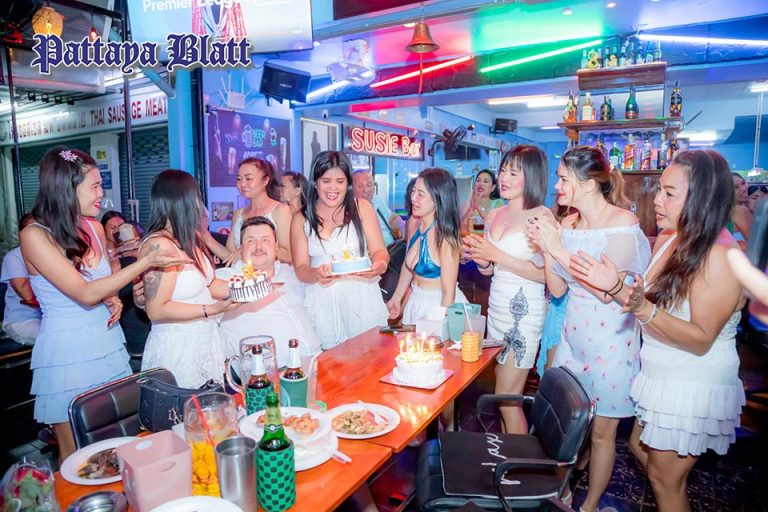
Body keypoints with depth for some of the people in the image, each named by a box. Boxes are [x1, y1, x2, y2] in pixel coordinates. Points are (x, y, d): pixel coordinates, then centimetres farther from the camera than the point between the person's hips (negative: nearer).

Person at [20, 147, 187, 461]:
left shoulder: (94, 228, 4)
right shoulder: (34, 235, -14)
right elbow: (84, 294, -21)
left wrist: (114, 300, -2)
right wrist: (145, 263, -23)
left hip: (108, 343, 5)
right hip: (67, 353, -5)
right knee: (76, 456, 9)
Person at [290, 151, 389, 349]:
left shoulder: (361, 208, 4)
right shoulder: (301, 219, 7)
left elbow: (379, 251, 0)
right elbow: (301, 268, 2)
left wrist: (379, 264, -23)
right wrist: (317, 274, -20)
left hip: (361, 297, 0)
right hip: (322, 301, 1)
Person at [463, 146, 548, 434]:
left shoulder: (542, 217, -11)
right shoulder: (493, 216, 10)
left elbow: (545, 274, -19)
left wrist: (497, 255, -19)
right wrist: (481, 259, -4)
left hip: (524, 311, -7)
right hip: (496, 306, 7)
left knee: (507, 397, -1)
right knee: (502, 391, 14)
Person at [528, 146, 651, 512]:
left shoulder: (623, 222, -13)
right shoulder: (568, 224, 4)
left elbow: (608, 291, -22)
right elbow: (557, 289, 5)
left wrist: (559, 249, -23)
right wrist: (546, 246, -8)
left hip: (610, 340, -5)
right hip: (573, 334, 5)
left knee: (601, 431, 9)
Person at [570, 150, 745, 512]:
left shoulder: (720, 257, -24)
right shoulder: (666, 241, 0)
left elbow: (701, 339, -26)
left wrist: (644, 310, -38)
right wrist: (616, 287, -12)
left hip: (693, 386, -8)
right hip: (659, 375, 8)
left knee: (665, 479, 10)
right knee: (640, 448, 25)